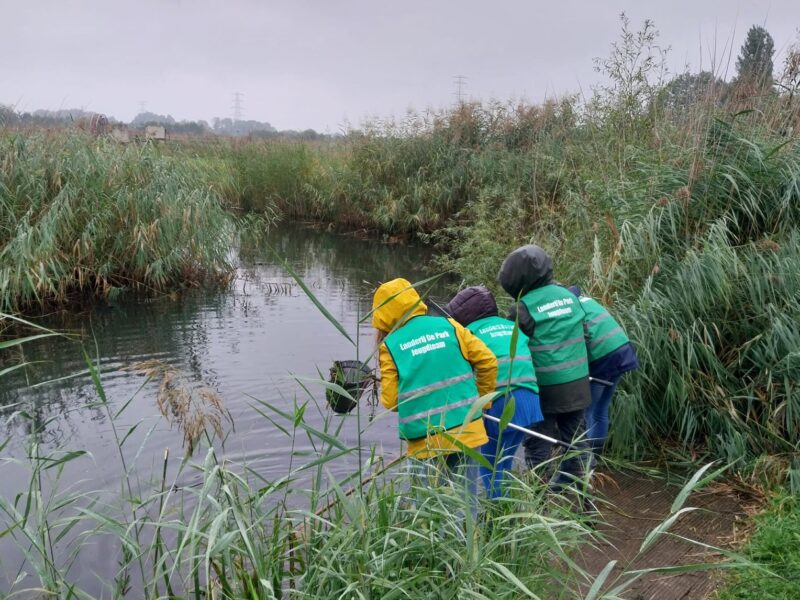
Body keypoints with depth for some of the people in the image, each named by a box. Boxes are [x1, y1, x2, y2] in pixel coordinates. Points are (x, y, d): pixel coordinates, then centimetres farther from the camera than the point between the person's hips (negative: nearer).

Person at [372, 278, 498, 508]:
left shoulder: (390, 345, -5)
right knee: (467, 500, 12)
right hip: (467, 429, 2)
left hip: (426, 440, -2)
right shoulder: (448, 325, 2)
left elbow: (390, 400, -6)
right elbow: (487, 361, 1)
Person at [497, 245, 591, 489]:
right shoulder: (569, 295, 2)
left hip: (546, 388, -6)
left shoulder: (524, 308, -17)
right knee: (573, 438, 22)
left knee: (537, 445, 6)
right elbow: (579, 334, 11)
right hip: (577, 383, 6)